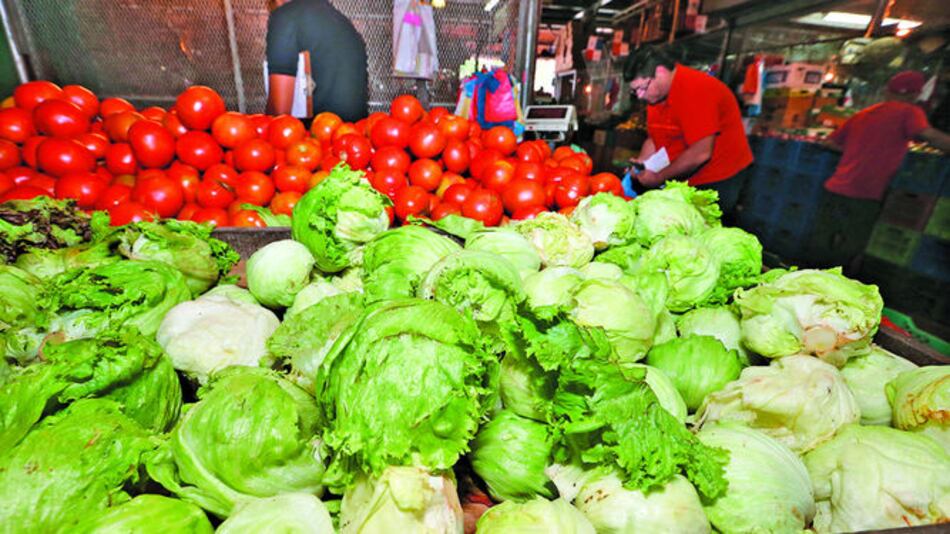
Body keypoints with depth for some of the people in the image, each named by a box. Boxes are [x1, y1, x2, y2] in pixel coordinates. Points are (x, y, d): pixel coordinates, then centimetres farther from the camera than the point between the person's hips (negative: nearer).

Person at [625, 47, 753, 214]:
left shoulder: (696, 89, -21)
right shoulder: (656, 93, 4)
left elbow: (701, 153, -26)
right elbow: (654, 138, 12)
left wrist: (659, 177, -20)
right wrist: (640, 163, -7)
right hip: (683, 181, 7)